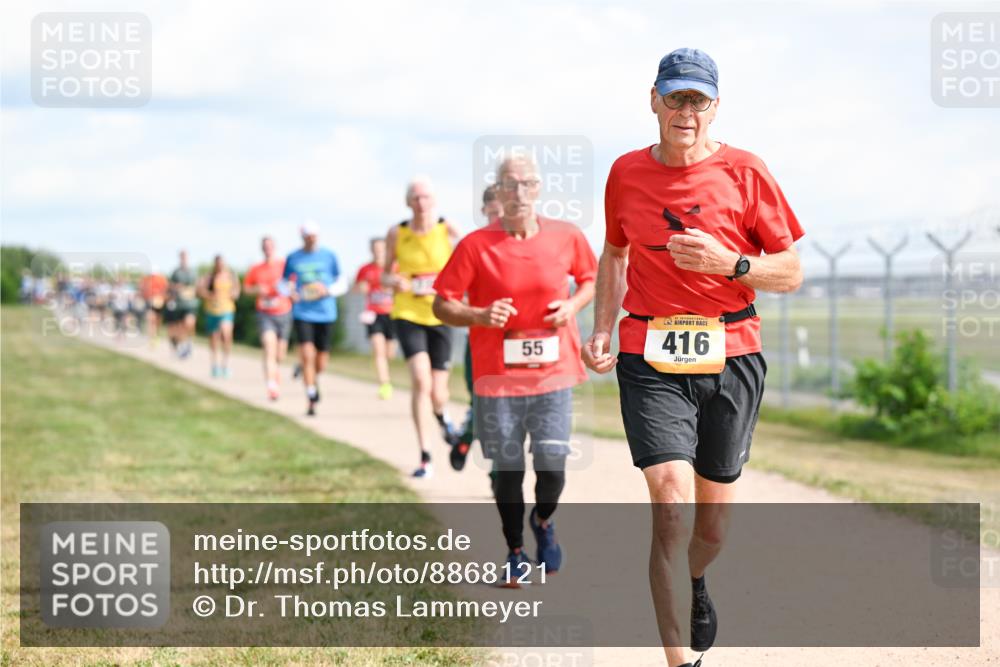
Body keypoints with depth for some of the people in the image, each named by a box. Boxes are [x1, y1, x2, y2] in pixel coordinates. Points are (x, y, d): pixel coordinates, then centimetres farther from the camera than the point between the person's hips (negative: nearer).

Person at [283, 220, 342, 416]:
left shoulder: (329, 256, 5)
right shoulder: (293, 258, 4)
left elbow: (340, 281, 10)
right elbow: (285, 282, 15)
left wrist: (328, 290, -10)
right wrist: (291, 292, -6)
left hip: (325, 313, 1)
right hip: (302, 313, -1)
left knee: (321, 362, 6)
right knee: (307, 355, -15)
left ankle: (314, 379, 42)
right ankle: (311, 399, -7)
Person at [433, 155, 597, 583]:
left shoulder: (566, 237, 0)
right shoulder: (475, 245, -7)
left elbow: (591, 278, 17)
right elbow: (442, 305, -3)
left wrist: (574, 305, -3)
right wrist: (480, 316, -21)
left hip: (553, 372, 1)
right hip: (497, 376, -1)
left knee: (552, 466, -4)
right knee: (508, 469, 6)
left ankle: (543, 522, 29)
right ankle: (515, 552, 25)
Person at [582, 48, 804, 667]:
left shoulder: (745, 172, -2)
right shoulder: (626, 172, 6)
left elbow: (791, 273, 1)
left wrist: (729, 263, -17)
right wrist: (602, 331, 12)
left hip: (731, 356, 0)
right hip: (651, 358, 0)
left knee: (713, 521, 10)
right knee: (670, 498, -18)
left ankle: (697, 582, 46)